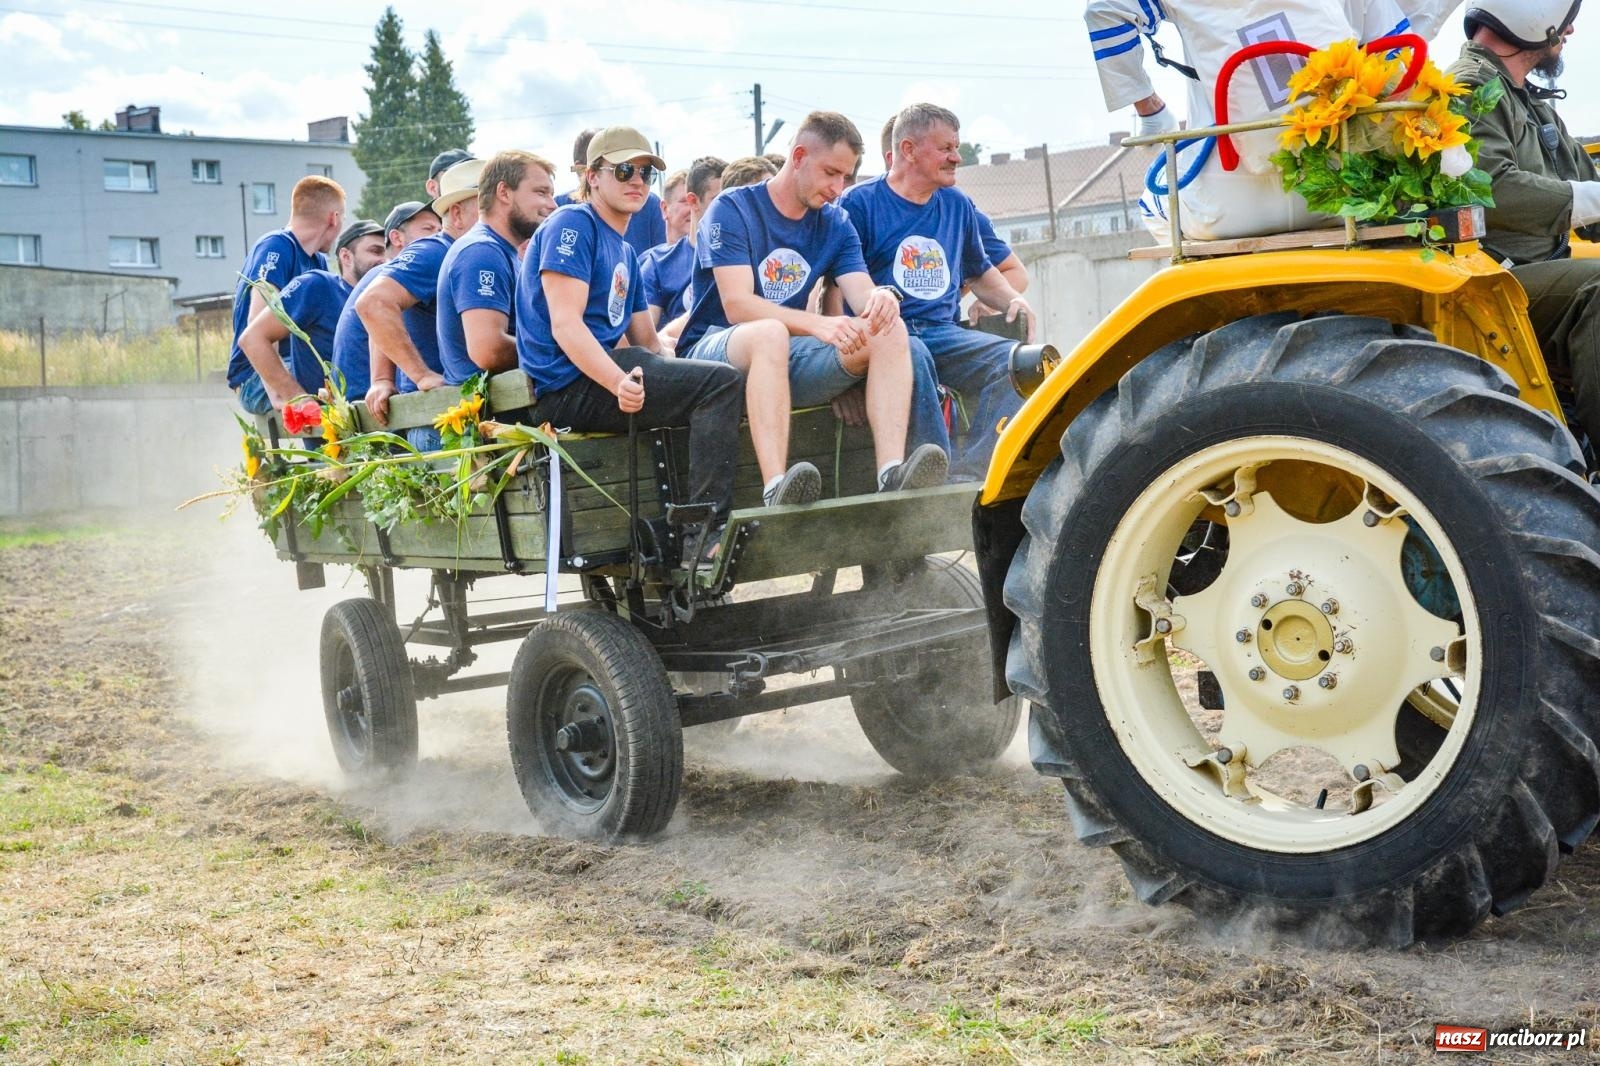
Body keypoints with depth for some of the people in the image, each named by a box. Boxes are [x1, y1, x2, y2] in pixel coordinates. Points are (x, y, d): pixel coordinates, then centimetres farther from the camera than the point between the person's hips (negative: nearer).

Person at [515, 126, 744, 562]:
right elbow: (565, 325, -17)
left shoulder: (625, 252, 24)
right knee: (720, 382, -20)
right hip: (567, 385, -10)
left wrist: (678, 373, 4)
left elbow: (646, 342, 23)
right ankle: (706, 533, -25)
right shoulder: (573, 224, -5)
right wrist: (619, 383, -31)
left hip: (605, 372, 10)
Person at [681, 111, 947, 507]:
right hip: (716, 348, -5)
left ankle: (892, 474, -35)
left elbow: (862, 294, -2)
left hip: (789, 359, 6)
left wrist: (880, 299, -28)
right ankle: (777, 490, -52)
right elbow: (737, 306, -19)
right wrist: (818, 324, -34)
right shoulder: (731, 210, -7)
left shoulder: (835, 224, 11)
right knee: (770, 333, -39)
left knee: (890, 332, -16)